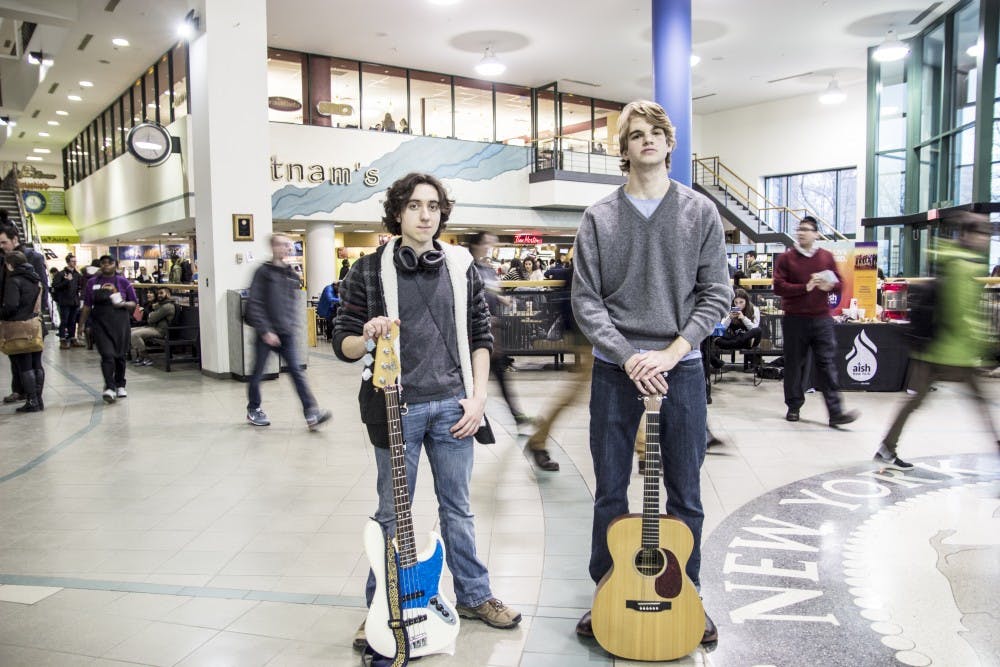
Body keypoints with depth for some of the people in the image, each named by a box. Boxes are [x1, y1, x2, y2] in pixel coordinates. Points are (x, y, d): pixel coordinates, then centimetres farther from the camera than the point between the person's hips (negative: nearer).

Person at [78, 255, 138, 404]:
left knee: (120, 355, 8)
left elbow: (134, 303, 6)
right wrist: (82, 325, 8)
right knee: (107, 355, -14)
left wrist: (123, 304, -13)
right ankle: (109, 388, -17)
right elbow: (87, 306, 11)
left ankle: (120, 386, 25)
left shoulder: (123, 282, 4)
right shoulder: (92, 283, 8)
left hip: (120, 323, 1)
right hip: (100, 324, 0)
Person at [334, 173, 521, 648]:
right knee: (392, 514, 10)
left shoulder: (461, 266, 5)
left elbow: (480, 335, 8)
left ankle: (474, 595, 32)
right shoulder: (369, 270, -4)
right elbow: (343, 345, -1)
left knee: (457, 508, 15)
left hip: (452, 405, 3)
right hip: (395, 407, -2)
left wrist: (478, 396, 0)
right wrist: (368, 338, -23)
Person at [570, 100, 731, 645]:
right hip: (614, 370, 0)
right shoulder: (598, 218, 3)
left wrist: (671, 353, -12)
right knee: (611, 493, 10)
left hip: (681, 367, 1)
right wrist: (627, 357, -13)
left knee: (685, 494, 11)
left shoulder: (700, 212, 4)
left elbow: (715, 294, 0)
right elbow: (585, 300, -2)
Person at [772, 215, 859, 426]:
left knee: (827, 364, -3)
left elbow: (839, 284, 12)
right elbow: (779, 287, -7)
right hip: (794, 320, -1)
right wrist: (805, 287, -17)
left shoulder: (827, 257, 10)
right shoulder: (786, 258, 2)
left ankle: (836, 412, -4)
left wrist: (829, 286, -11)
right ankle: (793, 407, 20)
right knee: (793, 364, 6)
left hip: (821, 319, 1)